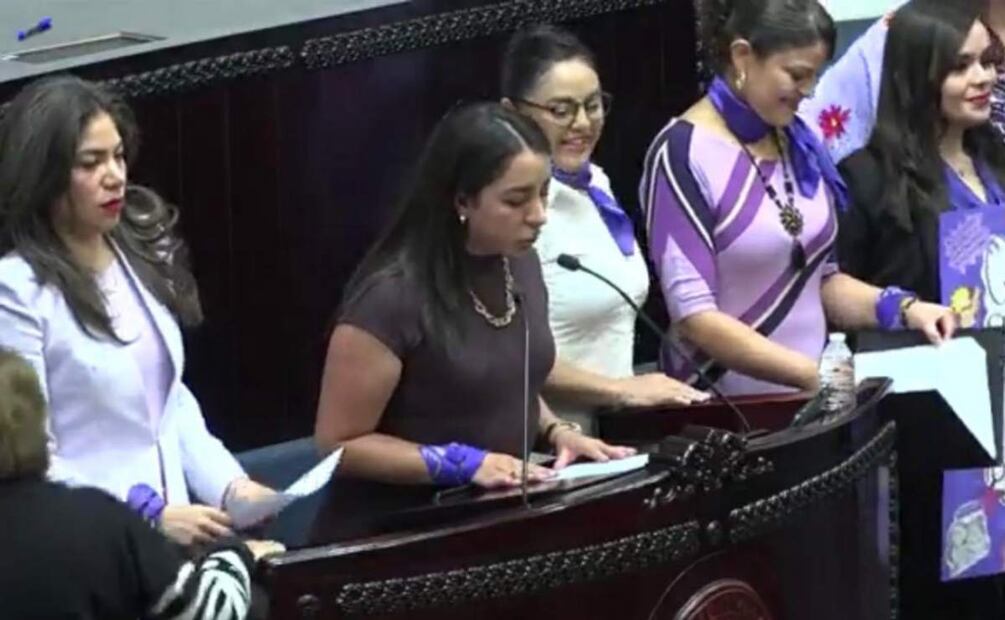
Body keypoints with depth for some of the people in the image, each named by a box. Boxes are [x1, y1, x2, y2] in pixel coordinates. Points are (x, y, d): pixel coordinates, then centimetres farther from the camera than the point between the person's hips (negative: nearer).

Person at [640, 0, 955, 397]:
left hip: (810, 396, 5)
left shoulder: (799, 144, 9)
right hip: (730, 402, -5)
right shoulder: (684, 154, -9)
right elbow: (693, 315, -14)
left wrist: (901, 308, 2)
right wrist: (812, 375, -19)